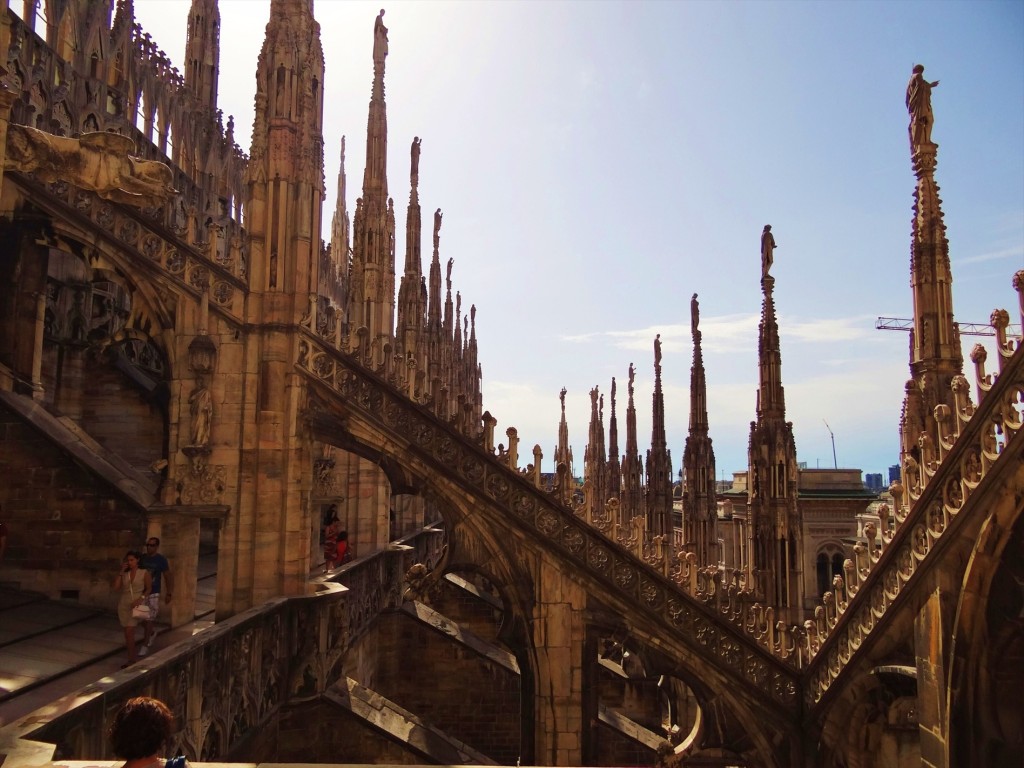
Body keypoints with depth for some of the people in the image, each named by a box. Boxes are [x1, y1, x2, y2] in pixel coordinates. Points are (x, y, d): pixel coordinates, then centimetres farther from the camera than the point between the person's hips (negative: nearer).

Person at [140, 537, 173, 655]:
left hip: (153, 593, -4)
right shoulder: (142, 558, 3)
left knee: (149, 619, -3)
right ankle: (151, 633, 39)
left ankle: (145, 645, 8)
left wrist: (169, 593, -5)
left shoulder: (161, 560, -6)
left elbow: (167, 576, -2)